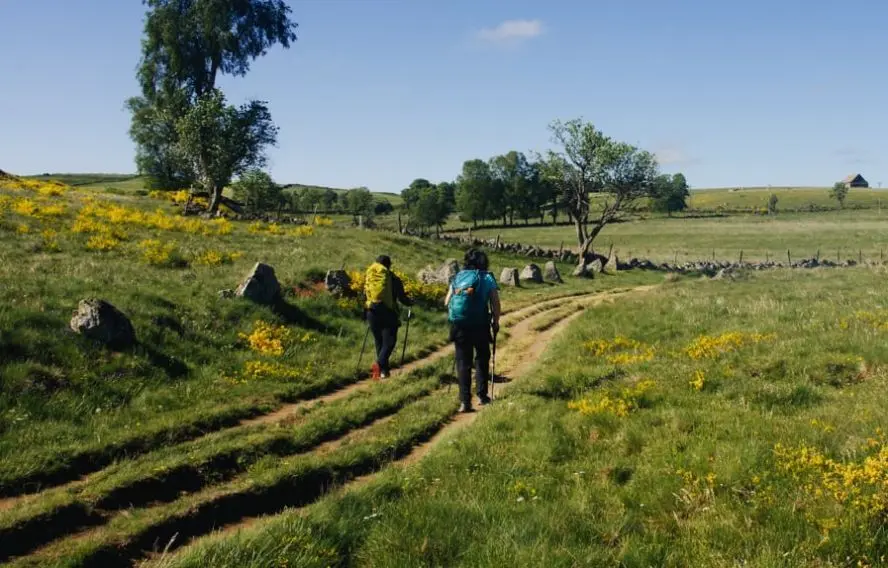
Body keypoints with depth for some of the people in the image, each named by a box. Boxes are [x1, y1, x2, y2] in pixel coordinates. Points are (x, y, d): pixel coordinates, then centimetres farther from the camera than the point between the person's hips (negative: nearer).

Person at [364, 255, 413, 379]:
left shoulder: (368, 276, 9)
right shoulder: (393, 278, -1)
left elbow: (364, 295, 14)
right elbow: (402, 298, 0)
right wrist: (410, 302, 20)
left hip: (372, 312, 4)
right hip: (388, 313, -4)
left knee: (379, 341, 16)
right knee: (389, 341, 1)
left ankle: (384, 370, 20)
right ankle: (379, 364, -22)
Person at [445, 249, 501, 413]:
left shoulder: (458, 277, 10)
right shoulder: (488, 278, 5)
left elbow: (447, 302, 8)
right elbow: (495, 304, -2)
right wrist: (496, 322, 11)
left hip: (458, 325, 1)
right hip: (480, 325, -1)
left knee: (463, 362, 6)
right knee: (482, 359, 18)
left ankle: (465, 401, -1)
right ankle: (482, 395, 18)